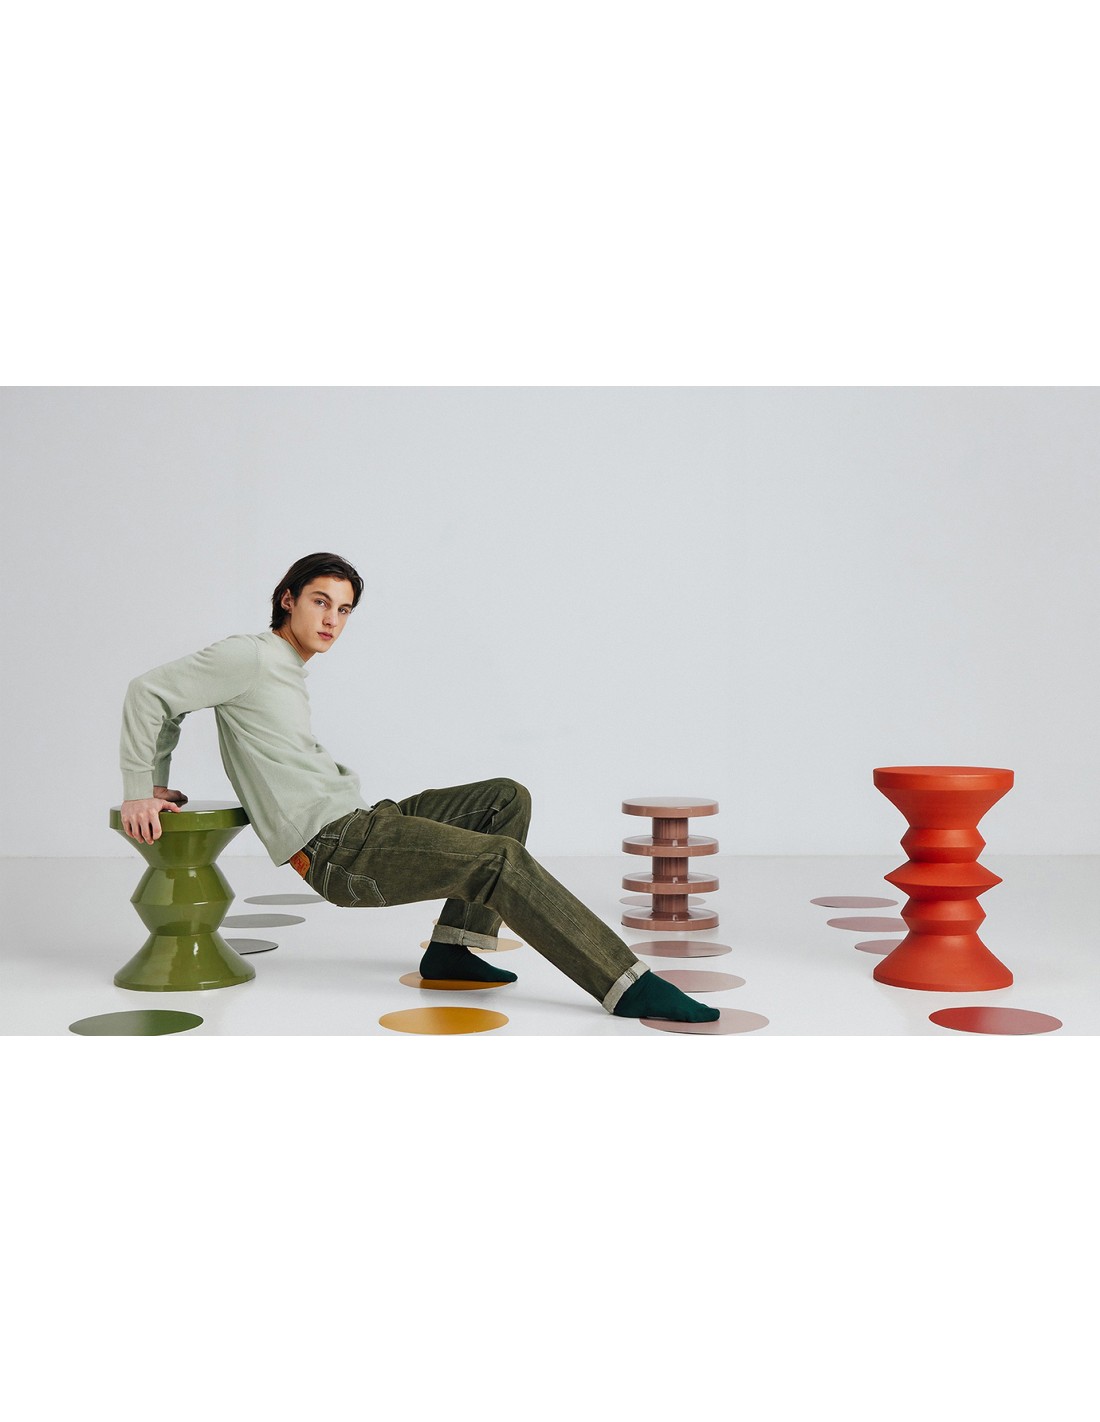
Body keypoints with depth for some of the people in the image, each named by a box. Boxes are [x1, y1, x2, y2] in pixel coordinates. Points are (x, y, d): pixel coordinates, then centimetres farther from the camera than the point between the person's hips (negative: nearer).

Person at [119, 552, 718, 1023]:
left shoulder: (286, 675, 22)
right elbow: (150, 691, -10)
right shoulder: (251, 656, -6)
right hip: (336, 848, -10)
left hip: (364, 822, 10)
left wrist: (160, 783, 22)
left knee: (507, 799, 3)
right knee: (502, 858, -23)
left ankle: (452, 949, -1)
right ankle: (630, 987, -25)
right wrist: (139, 791, -10)